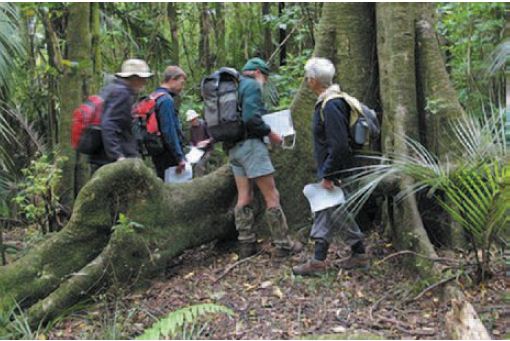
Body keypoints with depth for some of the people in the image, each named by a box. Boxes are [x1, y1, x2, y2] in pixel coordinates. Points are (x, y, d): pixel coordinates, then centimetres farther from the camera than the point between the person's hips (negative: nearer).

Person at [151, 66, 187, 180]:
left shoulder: (154, 97, 15)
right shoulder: (166, 100, -15)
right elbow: (169, 132, -21)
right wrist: (180, 157, -19)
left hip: (159, 156, 10)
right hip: (170, 156, -10)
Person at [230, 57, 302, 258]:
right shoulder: (252, 85, -7)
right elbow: (251, 118, -20)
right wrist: (270, 133, -10)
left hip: (233, 148, 9)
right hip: (250, 144, -9)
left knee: (243, 197, 10)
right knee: (271, 196, -3)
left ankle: (246, 245, 13)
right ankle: (283, 245, 2)